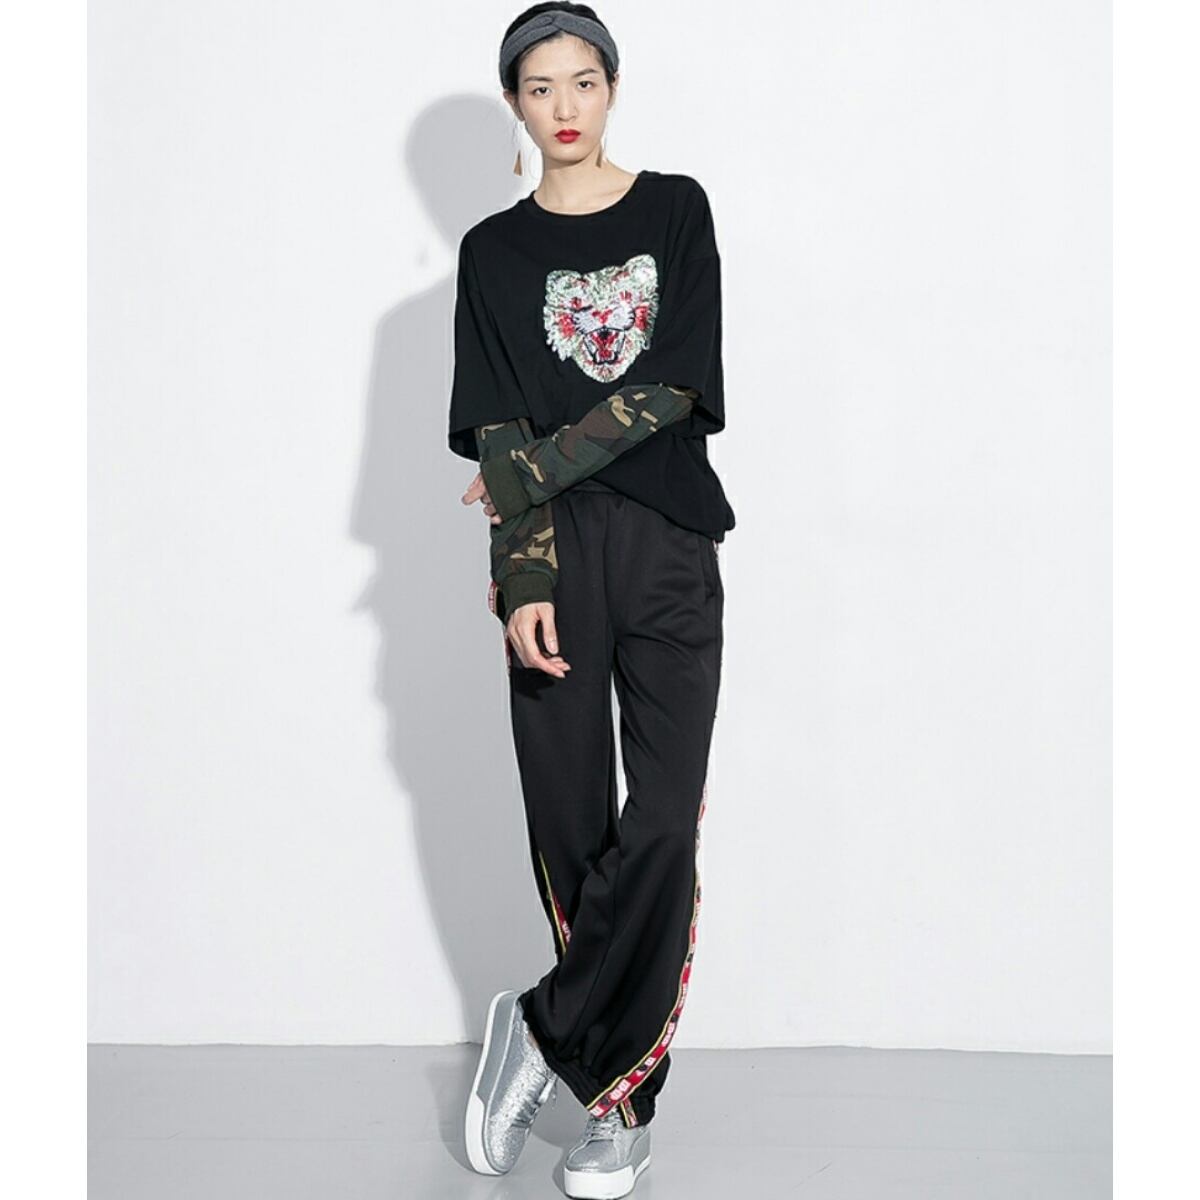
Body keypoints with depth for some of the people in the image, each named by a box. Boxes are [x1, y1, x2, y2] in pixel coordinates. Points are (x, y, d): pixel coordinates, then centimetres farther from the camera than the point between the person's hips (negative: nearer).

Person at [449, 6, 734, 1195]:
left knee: (661, 824, -11)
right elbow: (502, 430, 1)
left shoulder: (676, 209, 9)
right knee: (574, 827, 1)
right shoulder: (493, 251, 11)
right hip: (556, 561, 1)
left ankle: (546, 1029, 7)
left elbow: (674, 385, -4)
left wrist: (533, 469, -9)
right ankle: (619, 1103, 11)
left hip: (672, 550, 0)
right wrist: (525, 583, -12)